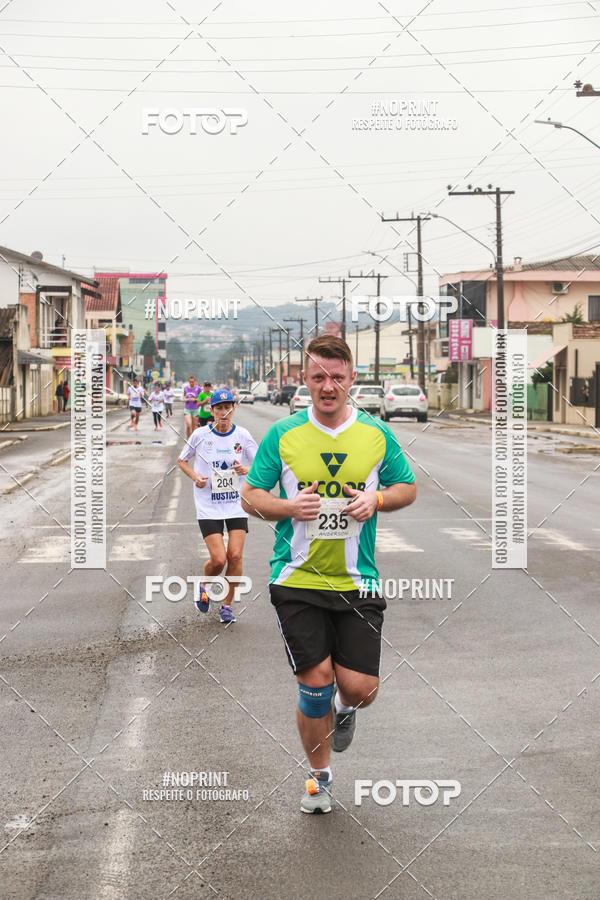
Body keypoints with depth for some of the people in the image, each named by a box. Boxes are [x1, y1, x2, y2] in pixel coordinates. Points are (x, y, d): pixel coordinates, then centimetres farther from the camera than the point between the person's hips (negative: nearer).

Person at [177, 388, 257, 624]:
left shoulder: (242, 435, 0)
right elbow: (181, 460, 11)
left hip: (237, 505, 1)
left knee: (235, 556, -9)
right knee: (219, 560, -11)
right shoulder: (200, 435, -3)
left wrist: (247, 470, -16)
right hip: (208, 507, -1)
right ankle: (204, 586, 24)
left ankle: (227, 604, 12)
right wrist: (194, 476, -7)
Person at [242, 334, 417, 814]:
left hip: (357, 581, 1)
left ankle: (345, 709, 34)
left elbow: (408, 487, 13)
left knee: (360, 687, -5)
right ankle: (320, 775, 21)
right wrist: (287, 507, -15)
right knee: (315, 682, -2)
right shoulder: (282, 434, 0)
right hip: (297, 580, -1)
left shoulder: (377, 434, 3)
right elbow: (251, 494, 5)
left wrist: (377, 499, -8)